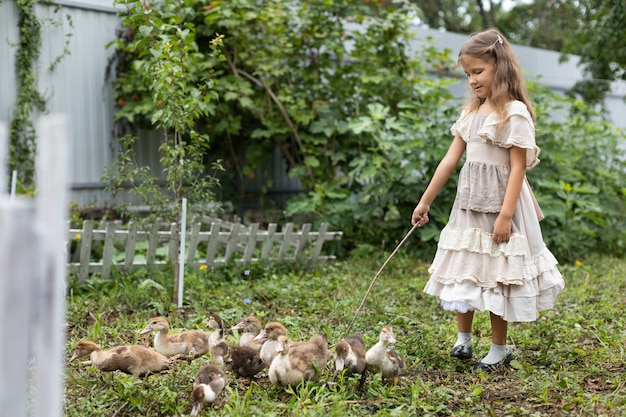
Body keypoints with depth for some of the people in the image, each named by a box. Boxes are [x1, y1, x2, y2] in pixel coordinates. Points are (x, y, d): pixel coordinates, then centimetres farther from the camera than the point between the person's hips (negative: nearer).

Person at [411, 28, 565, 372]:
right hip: (469, 201, 7)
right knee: (465, 267, 10)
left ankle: (499, 349, 14)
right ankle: (463, 339, 23)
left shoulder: (514, 112, -11)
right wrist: (425, 201, 10)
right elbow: (450, 159, 11)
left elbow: (518, 167, -14)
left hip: (499, 202, -7)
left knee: (496, 273, 2)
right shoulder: (471, 112, 10)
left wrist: (505, 215, -20)